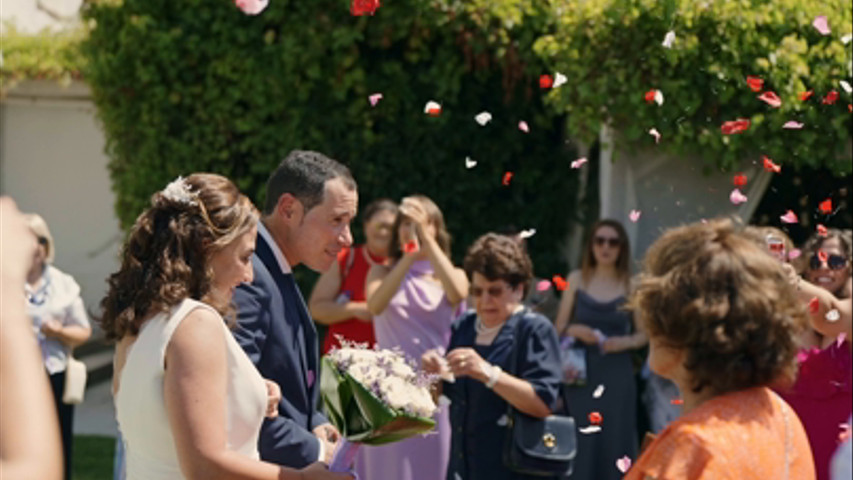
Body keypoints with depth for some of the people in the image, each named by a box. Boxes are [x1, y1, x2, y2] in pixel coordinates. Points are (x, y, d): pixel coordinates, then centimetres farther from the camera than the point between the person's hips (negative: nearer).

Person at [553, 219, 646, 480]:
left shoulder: (630, 284, 2)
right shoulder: (577, 279, 4)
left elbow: (643, 333, 8)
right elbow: (559, 327, 8)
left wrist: (625, 342, -12)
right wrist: (575, 330, -13)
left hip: (617, 375, 0)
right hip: (583, 373, 0)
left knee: (615, 440, 1)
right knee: (581, 442, -1)